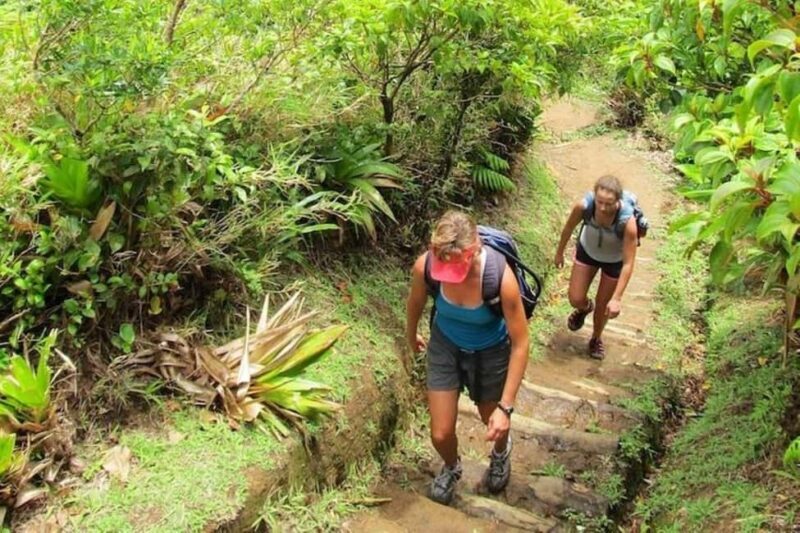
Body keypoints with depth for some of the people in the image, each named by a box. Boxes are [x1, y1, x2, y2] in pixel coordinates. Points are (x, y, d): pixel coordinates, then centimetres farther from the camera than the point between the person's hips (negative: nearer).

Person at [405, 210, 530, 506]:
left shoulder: (501, 277, -38)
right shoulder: (424, 266, -30)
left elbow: (520, 344, -26)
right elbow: (416, 302, -4)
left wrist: (505, 406, -27)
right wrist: (411, 335, 16)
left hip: (491, 351, -1)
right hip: (445, 346, 2)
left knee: (494, 423, 21)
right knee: (441, 434, 5)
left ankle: (501, 451, 61)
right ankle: (451, 467, 44)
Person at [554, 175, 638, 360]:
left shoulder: (628, 223, -41)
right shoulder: (583, 206, -35)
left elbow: (628, 264, -33)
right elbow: (569, 228, -12)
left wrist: (616, 298, -34)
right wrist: (559, 252, 4)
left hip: (615, 261, -2)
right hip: (587, 251, 2)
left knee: (603, 306, 13)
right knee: (576, 300, 4)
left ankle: (596, 339, 45)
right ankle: (585, 308, 44)